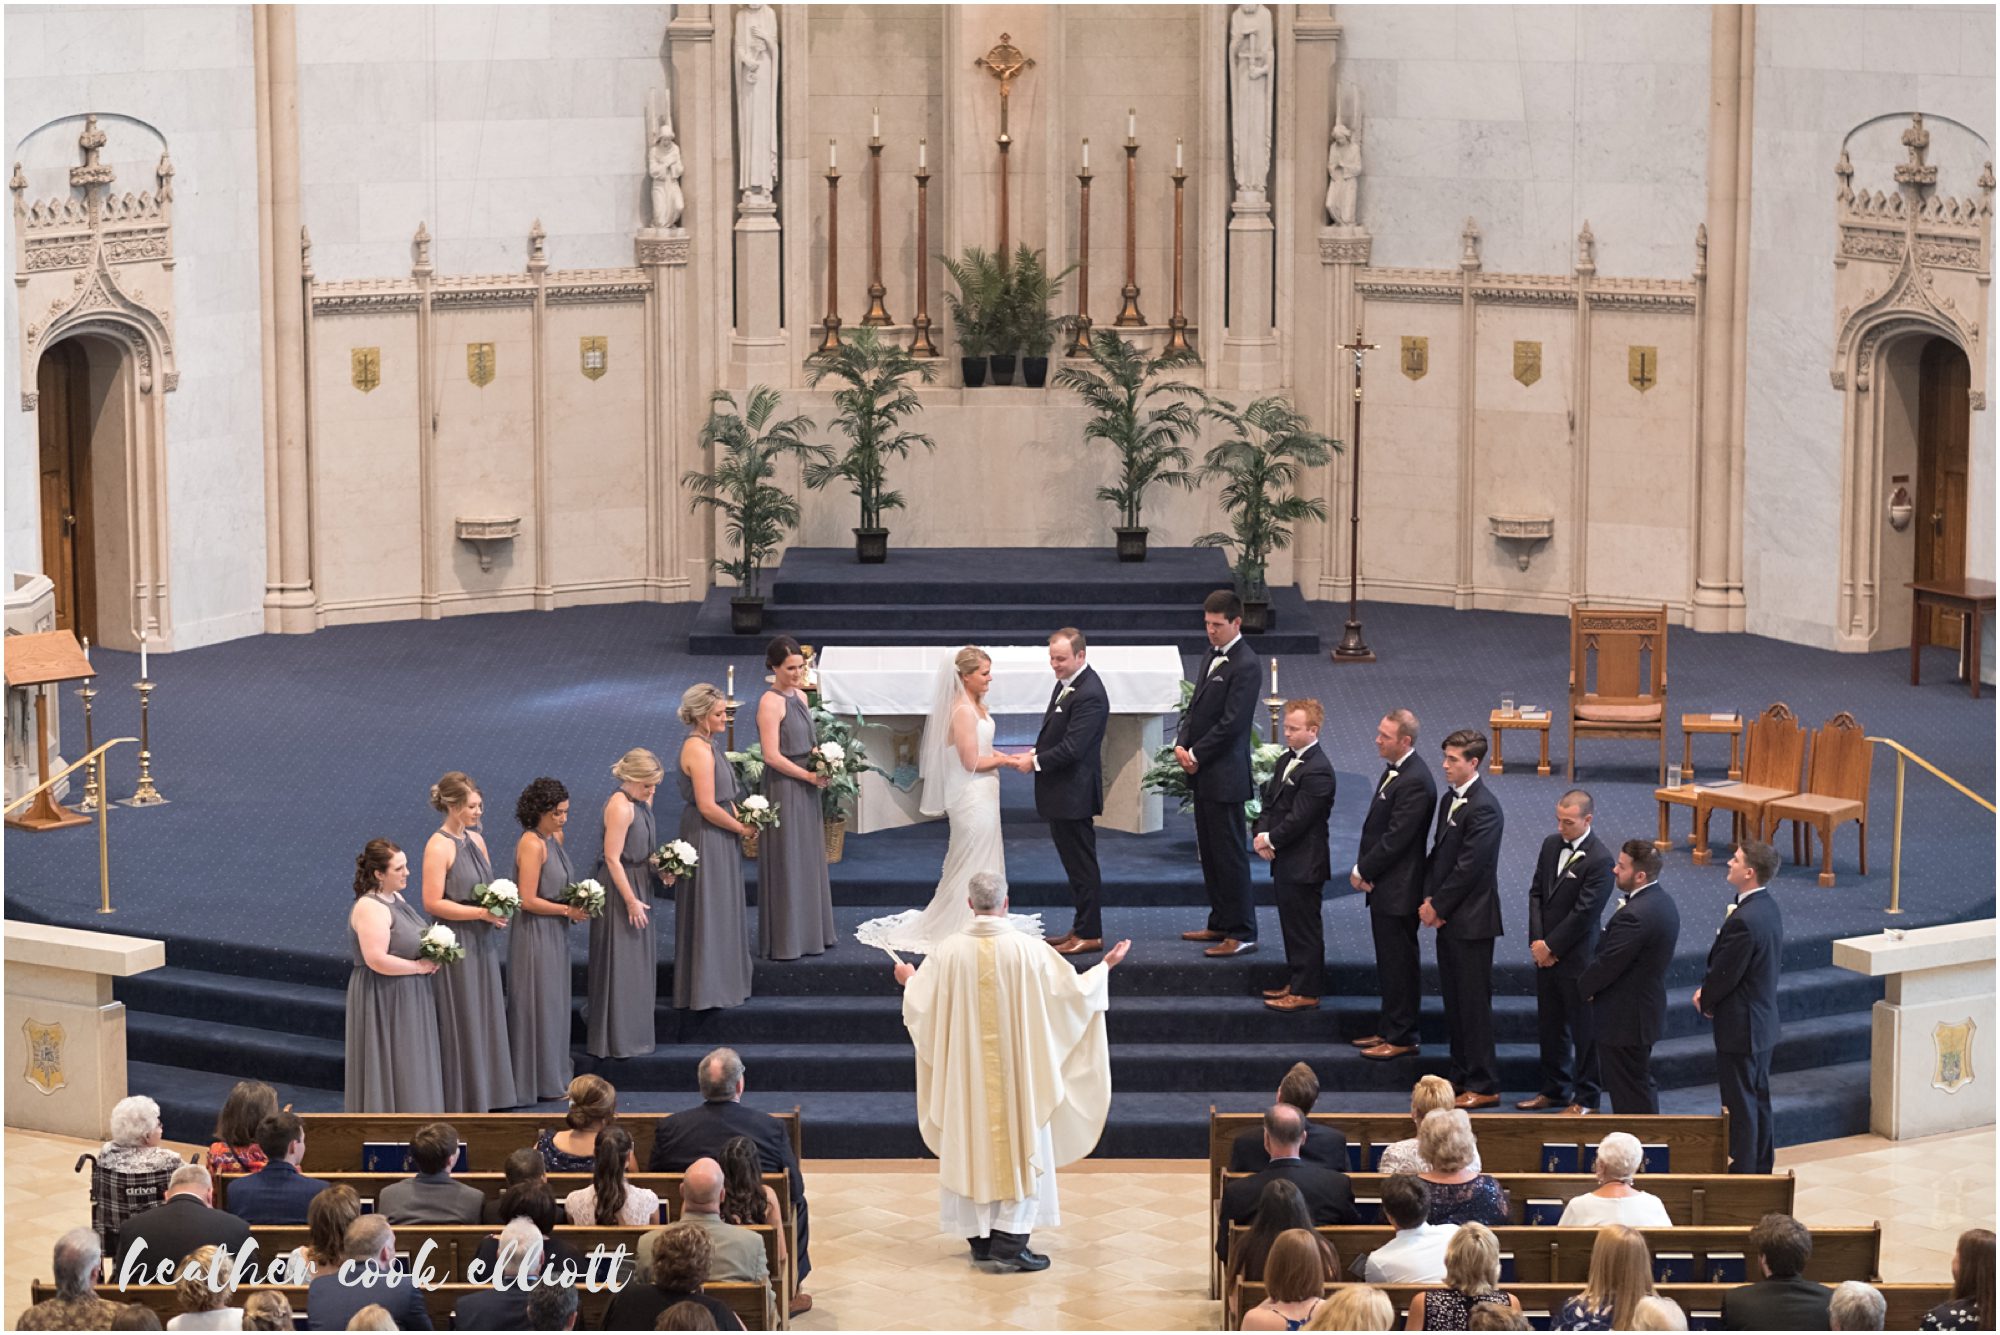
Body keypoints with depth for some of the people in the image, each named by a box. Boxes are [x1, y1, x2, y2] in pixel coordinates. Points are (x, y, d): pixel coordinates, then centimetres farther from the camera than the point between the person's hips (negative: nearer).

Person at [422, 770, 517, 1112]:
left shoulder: (475, 839, 8)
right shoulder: (439, 846, -16)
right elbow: (433, 903, -19)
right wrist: (481, 913, -20)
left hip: (481, 943, 8)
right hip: (455, 943, -8)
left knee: (484, 1017, 12)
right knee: (459, 1023, 1)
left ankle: (481, 1098, 22)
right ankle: (459, 1101, 10)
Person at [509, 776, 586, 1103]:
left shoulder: (556, 837, 6)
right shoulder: (532, 844, -21)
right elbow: (528, 900, -23)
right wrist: (568, 911, -17)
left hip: (555, 934, 9)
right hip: (535, 933, -9)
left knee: (553, 1000, 18)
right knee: (539, 1003, 1)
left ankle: (552, 1069, 31)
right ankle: (541, 1080, 11)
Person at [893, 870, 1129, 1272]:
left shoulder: (949, 952, -8)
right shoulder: (1028, 950, -13)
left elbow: (921, 1006, 0)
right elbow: (1073, 990, -7)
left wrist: (908, 979, 22)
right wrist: (1105, 966, 11)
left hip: (966, 1071, 2)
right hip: (1017, 1069, -2)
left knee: (971, 1145, 13)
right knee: (1021, 1144, 4)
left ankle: (979, 1238, 19)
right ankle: (1010, 1240, -3)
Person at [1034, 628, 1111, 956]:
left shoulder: (1089, 695, -22)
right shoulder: (1067, 683, 10)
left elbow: (1072, 747, -24)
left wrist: (1036, 762, -14)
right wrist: (1037, 752, 5)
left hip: (1074, 793, -10)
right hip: (1061, 793, 10)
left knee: (1081, 864, -3)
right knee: (1075, 863, 17)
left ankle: (1090, 934, 4)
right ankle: (1081, 928, 25)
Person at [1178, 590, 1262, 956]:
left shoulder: (1246, 665, -16)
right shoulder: (1212, 658, 14)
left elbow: (1231, 723, -19)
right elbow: (1195, 707, 17)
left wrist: (1196, 755, -13)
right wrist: (1181, 744, -1)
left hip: (1224, 775, -9)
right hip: (1203, 774, 9)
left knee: (1229, 854, -5)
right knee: (1209, 852, 15)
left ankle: (1242, 933, -1)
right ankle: (1221, 923, 25)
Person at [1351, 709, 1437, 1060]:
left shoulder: (1415, 782, -22)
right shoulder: (1394, 770, 10)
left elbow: (1396, 838, -22)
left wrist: (1362, 870, -13)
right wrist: (1363, 867, 2)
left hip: (1398, 889, -10)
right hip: (1383, 886, 10)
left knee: (1400, 963, 0)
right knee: (1389, 962, 18)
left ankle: (1402, 1038, 8)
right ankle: (1389, 1030, 27)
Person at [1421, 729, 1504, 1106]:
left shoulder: (1484, 808, -18)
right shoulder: (1449, 799, 11)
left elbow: (1468, 867, -19)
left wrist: (1438, 906, -12)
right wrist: (1428, 899, 0)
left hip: (1471, 919, -9)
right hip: (1448, 918, 9)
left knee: (1474, 1003, -3)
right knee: (1453, 1000, 15)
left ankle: (1484, 1085, 3)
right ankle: (1461, 1074, 24)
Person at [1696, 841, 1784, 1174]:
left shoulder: (1744, 921, -28)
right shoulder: (1768, 906, 3)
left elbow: (1725, 974, -20)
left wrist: (1705, 1000, -1)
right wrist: (1706, 990, 2)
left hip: (1740, 1026, -10)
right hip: (1764, 1021, 10)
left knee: (1740, 1105, 1)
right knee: (1759, 1098, 19)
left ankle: (1742, 1169, 10)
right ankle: (1761, 1166, 30)